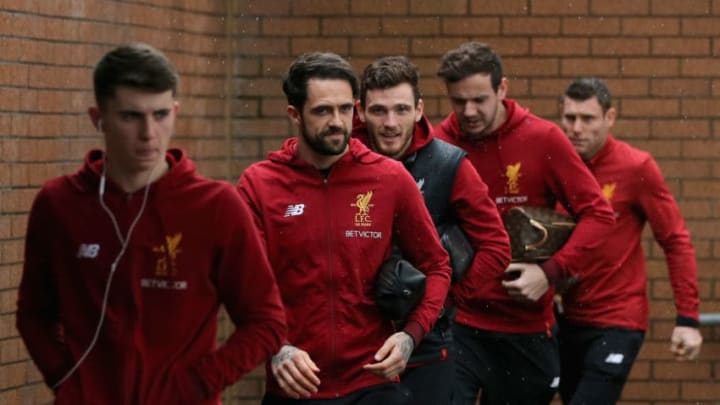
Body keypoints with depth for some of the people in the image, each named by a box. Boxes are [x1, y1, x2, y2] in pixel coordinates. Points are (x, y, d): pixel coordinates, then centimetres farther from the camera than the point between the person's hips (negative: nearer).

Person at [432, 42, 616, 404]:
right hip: (456, 323, -1)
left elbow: (597, 213, -7)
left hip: (526, 327, 1)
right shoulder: (437, 145, -6)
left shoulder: (543, 139, -7)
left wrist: (552, 272, -17)